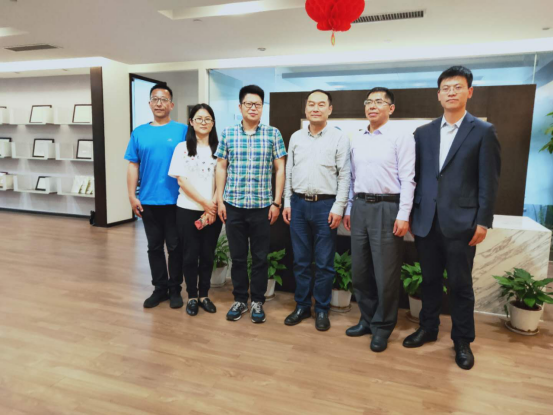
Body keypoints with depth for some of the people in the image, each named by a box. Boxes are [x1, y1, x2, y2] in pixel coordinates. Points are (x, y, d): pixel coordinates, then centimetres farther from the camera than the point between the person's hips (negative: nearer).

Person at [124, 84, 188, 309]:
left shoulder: (183, 130, -2)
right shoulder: (139, 133, 7)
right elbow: (133, 166, 6)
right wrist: (132, 196, 0)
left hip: (175, 200, -3)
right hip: (148, 201, 3)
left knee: (175, 246, 7)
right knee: (154, 246, 13)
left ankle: (175, 289, 23)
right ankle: (159, 288, 27)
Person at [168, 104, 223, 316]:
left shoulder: (218, 148, 5)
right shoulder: (183, 148, 0)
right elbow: (182, 180, -5)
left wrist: (213, 206, -9)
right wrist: (204, 203, -11)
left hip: (212, 211, 2)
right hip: (188, 210, -1)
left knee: (208, 254, 8)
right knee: (191, 254, 5)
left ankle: (204, 295, 24)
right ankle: (192, 296, 20)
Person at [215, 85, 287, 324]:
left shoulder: (273, 134, 2)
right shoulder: (227, 134, 5)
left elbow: (280, 169, 2)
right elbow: (221, 168, 8)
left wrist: (276, 202, -3)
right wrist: (219, 200, 2)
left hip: (262, 206, -1)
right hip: (233, 205, 1)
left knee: (260, 257, 8)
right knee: (237, 256, 11)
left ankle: (257, 301, 24)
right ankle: (239, 300, 27)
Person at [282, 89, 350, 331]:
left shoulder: (339, 138, -1)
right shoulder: (296, 137, 10)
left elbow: (344, 176, -4)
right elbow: (289, 172, 12)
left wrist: (338, 208, -10)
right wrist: (287, 203, 7)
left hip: (326, 205, -3)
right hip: (299, 203, 4)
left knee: (324, 263, 4)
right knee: (301, 261, 11)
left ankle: (322, 310, 19)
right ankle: (302, 306, 25)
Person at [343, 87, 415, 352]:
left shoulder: (401, 138, -3)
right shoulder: (357, 140, 14)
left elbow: (407, 179, -9)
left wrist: (403, 216, -15)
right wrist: (349, 209, 13)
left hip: (387, 207, -6)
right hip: (360, 206, 6)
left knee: (385, 272, 3)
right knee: (359, 269, 12)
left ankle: (382, 327, 20)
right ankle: (367, 319, 29)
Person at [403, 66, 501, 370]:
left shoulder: (483, 131, 0)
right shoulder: (423, 133, 9)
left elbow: (488, 181, -3)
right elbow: (416, 176, 8)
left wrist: (483, 221, -8)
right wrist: (409, 214, 5)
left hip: (460, 223, -3)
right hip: (426, 221, 3)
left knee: (460, 284, 7)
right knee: (430, 280, 15)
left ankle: (462, 340, 25)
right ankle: (428, 328, 32)